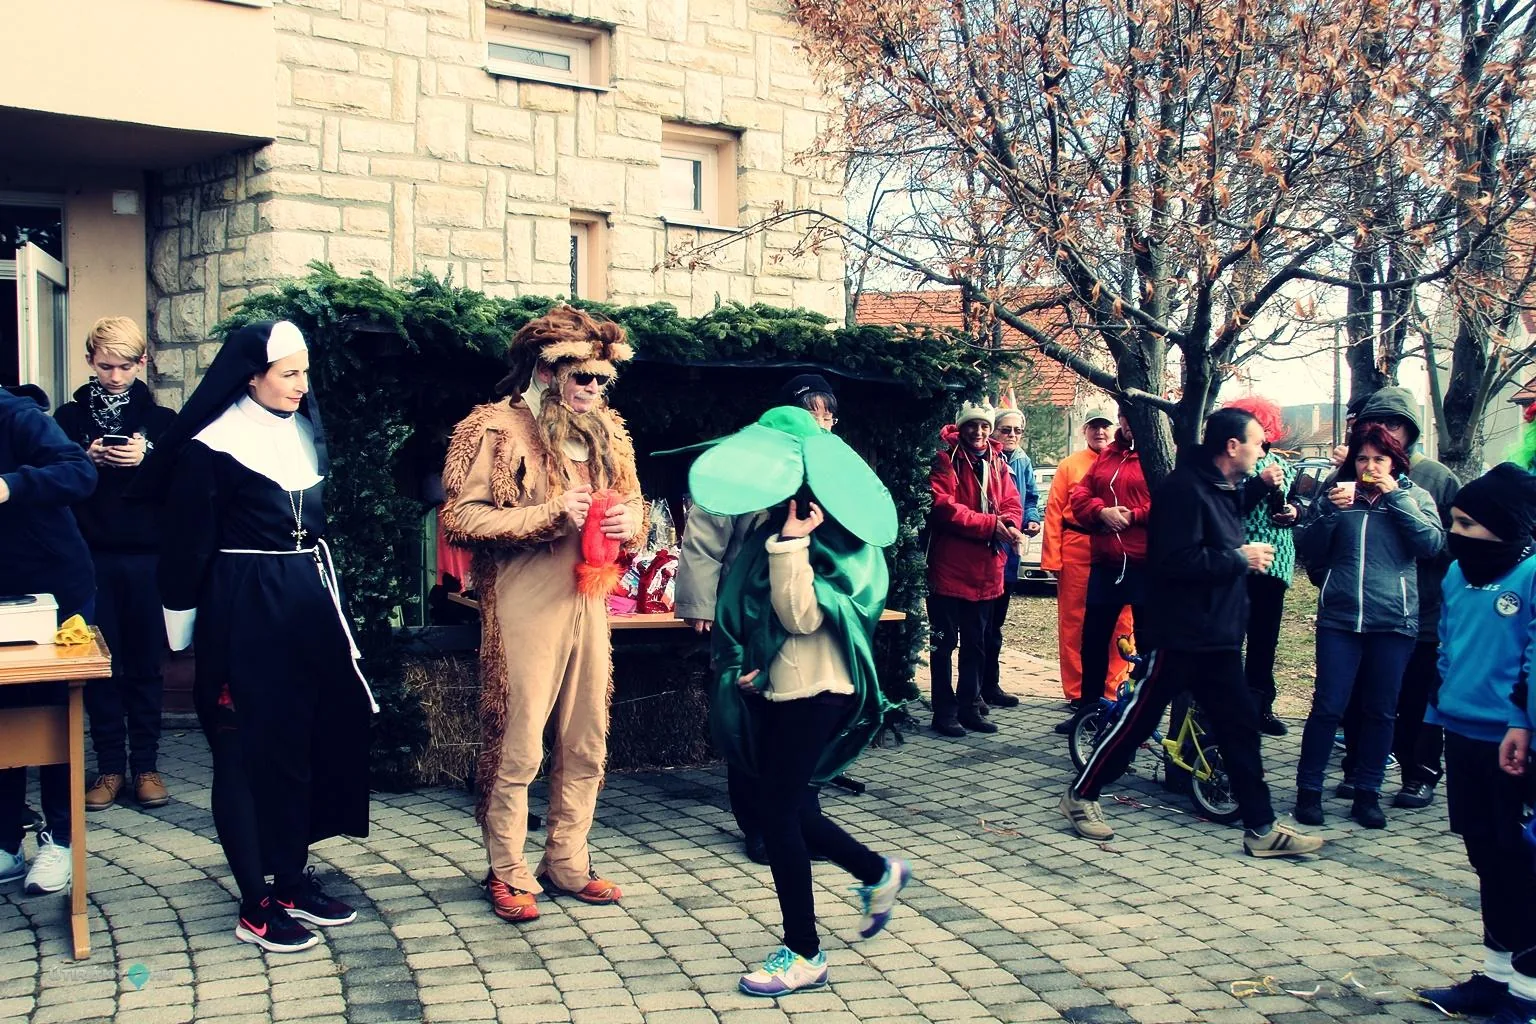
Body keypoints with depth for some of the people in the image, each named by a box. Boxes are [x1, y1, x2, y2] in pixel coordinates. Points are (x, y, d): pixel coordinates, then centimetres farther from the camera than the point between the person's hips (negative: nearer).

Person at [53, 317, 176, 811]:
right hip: (92, 558, 0)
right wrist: (87, 461, -11)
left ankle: (145, 764, 12)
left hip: (146, 558, 0)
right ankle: (109, 765, 12)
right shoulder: (70, 417, 7)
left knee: (145, 663, 4)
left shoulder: (161, 419, 6)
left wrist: (147, 461, -13)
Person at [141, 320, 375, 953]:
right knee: (250, 751, 0)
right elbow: (186, 542, -9)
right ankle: (257, 907, 8)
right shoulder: (212, 447, -12)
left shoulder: (305, 433, 10)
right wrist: (185, 630, -7)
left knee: (307, 742, 11)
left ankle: (292, 879, 24)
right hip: (245, 613, -7)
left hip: (308, 603, 7)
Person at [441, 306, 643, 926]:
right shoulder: (499, 430, -7)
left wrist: (627, 522, -2)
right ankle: (509, 874, 13)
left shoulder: (606, 433, 13)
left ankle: (567, 863, 25)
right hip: (526, 609, -7)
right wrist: (552, 514, -20)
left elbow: (630, 504, 23)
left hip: (588, 605, 7)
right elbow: (463, 517, -14)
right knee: (517, 748, -1)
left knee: (586, 747, 12)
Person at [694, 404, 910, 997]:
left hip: (814, 693, -8)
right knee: (790, 809, 14)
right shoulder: (771, 530, 8)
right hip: (775, 689, 8)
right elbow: (748, 612, 17)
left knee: (778, 813, -5)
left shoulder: (829, 542, -13)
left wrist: (791, 542, -24)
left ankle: (803, 955, 7)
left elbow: (802, 616, -23)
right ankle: (879, 873, 38)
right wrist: (744, 665, 4)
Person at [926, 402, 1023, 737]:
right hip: (949, 567, -6)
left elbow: (1012, 504, 7)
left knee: (976, 643, 14)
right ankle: (945, 710, 9)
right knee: (944, 642, 1)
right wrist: (990, 523, -21)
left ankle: (968, 706, 24)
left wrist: (1009, 524, -17)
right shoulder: (946, 460, -8)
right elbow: (944, 506, -18)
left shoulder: (997, 463, 12)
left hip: (986, 569, 6)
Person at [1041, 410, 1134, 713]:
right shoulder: (1070, 465, 9)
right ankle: (1077, 693, 11)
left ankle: (1112, 690, 10)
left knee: (1119, 623, 0)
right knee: (1074, 623, 2)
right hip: (1077, 549, 0)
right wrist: (1052, 559, -3)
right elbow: (1054, 511, 4)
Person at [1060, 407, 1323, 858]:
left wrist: (1260, 486, 19)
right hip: (1180, 635, -9)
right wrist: (1239, 558, -17)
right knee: (1138, 719, 2)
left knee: (1240, 727, 8)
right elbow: (1178, 560, -26)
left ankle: (1262, 828, 13)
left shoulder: (1222, 486, 12)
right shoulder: (1185, 488, -18)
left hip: (1219, 636, 9)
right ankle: (1081, 795, 17)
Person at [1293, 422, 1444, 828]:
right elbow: (1309, 552, 4)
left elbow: (1432, 544, -7)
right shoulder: (1336, 494, 10)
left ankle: (1368, 793, 16)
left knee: (1380, 711, 7)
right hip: (1339, 617, 0)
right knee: (1328, 707, -3)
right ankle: (1308, 790, 6)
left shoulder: (1413, 497, 9)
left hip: (1393, 620, 0)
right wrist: (1329, 510, -9)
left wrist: (1396, 497, -9)